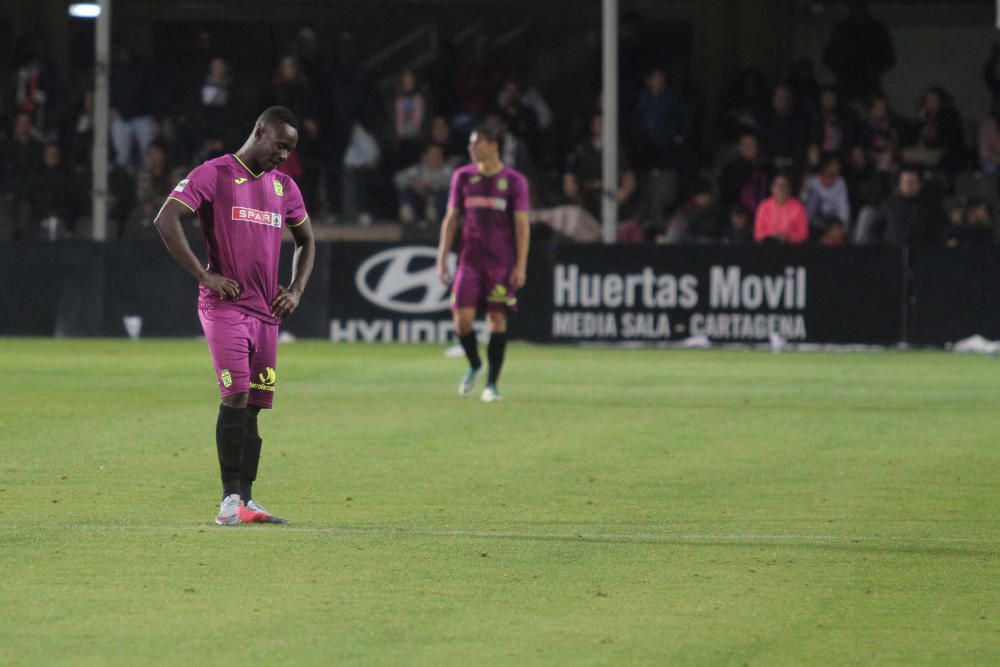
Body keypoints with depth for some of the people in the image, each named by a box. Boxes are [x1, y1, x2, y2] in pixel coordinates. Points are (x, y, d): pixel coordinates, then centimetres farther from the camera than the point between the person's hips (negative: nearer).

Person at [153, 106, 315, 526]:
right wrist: (205, 275, -16)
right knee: (236, 398, -15)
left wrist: (296, 290, 12)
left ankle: (245, 501, 9)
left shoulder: (283, 186, 15)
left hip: (267, 312, 7)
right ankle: (230, 499, -13)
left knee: (253, 406, 6)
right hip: (224, 305, -7)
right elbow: (166, 220, -14)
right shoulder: (214, 175, -5)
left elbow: (305, 240, 28)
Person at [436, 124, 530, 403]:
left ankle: (492, 383, 6)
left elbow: (522, 225, -1)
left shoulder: (514, 181, -1)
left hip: (502, 263, -2)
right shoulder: (463, 177, 8)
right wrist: (442, 258, 5)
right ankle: (474, 365, 19)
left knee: (497, 320, -3)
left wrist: (520, 265, -8)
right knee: (462, 318, -8)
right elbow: (451, 219, 11)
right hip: (470, 261, 2)